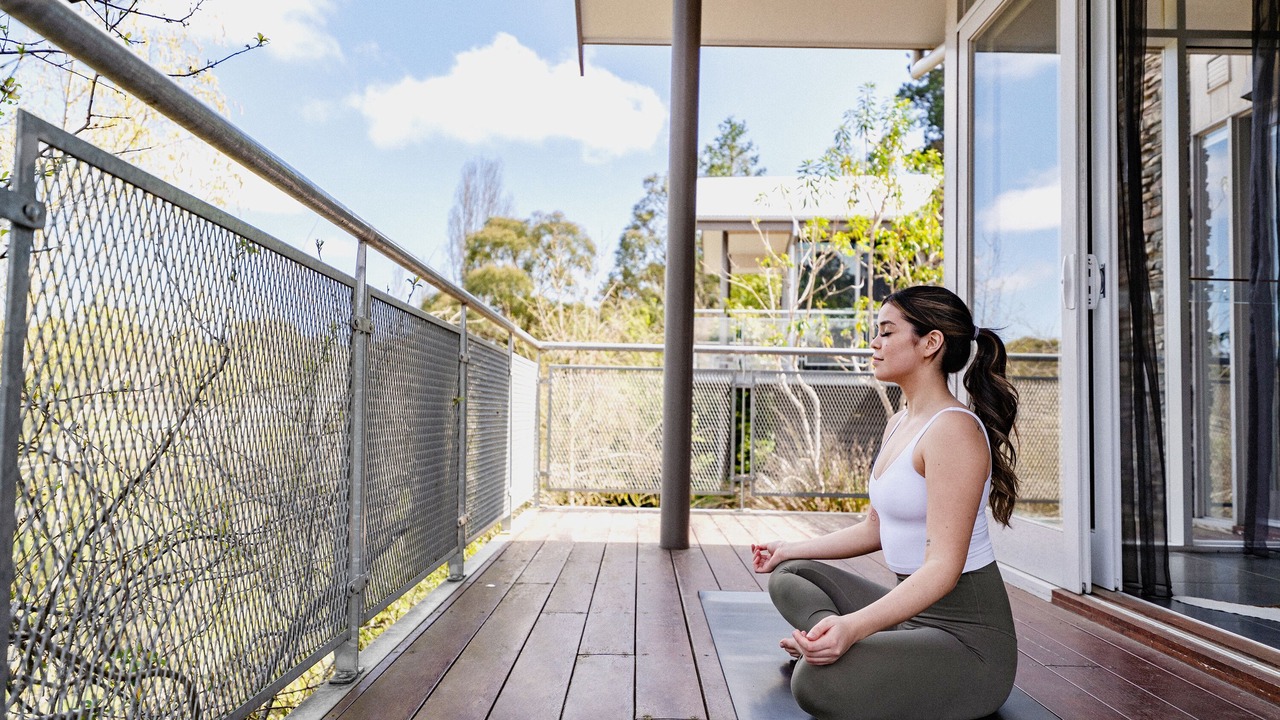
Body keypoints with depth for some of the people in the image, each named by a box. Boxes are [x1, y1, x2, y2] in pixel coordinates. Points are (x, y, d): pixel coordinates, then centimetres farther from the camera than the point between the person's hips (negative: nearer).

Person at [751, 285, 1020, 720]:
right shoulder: (898, 425, 9)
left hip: (966, 636, -10)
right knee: (790, 576, 17)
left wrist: (853, 625, -39)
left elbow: (943, 567, -27)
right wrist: (790, 550, 22)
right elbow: (875, 530, 18)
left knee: (818, 682, -33)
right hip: (913, 611, 10)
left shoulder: (954, 430, -20)